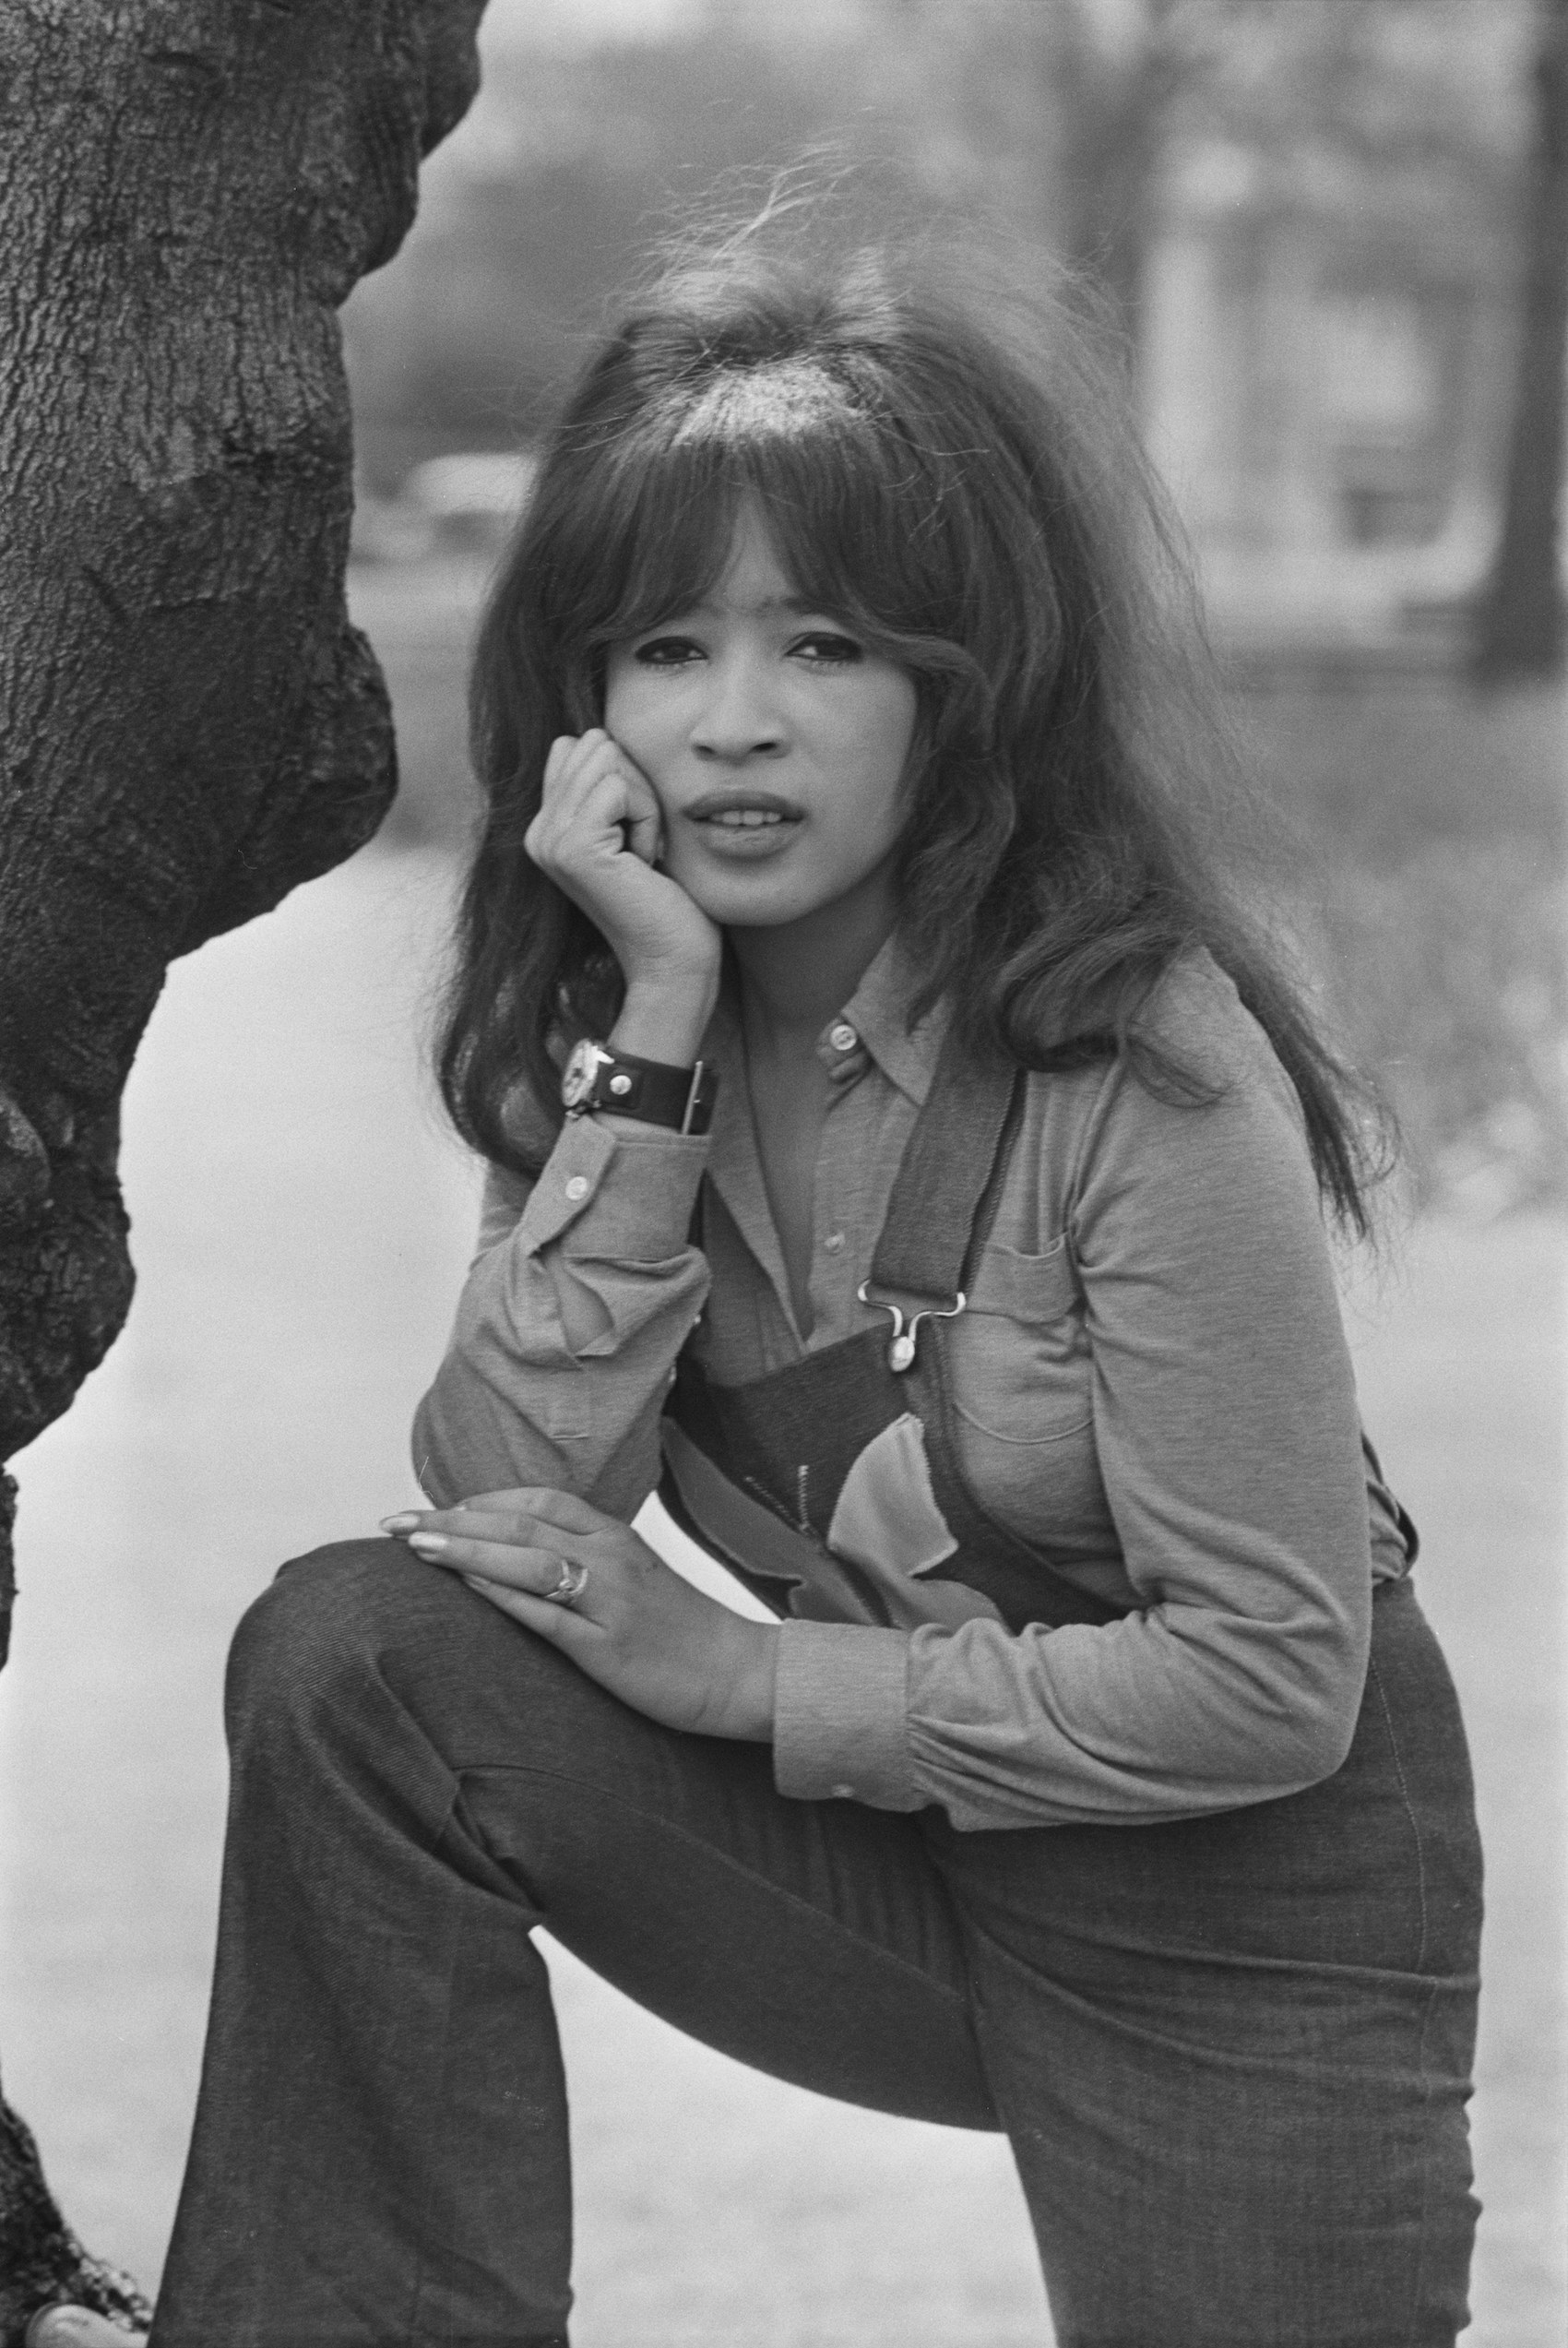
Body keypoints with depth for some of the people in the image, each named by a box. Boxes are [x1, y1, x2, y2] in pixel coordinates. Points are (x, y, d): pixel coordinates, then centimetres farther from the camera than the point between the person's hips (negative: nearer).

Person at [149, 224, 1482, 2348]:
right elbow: (505, 1511, -18)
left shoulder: (1147, 1065, -23)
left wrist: (750, 1674, -18)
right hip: (880, 1840, 5)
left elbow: (1273, 1679, -22)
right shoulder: (614, 1013, -6)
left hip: (1245, 1903, -4)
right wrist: (656, 1033, -25)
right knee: (353, 1661, -18)